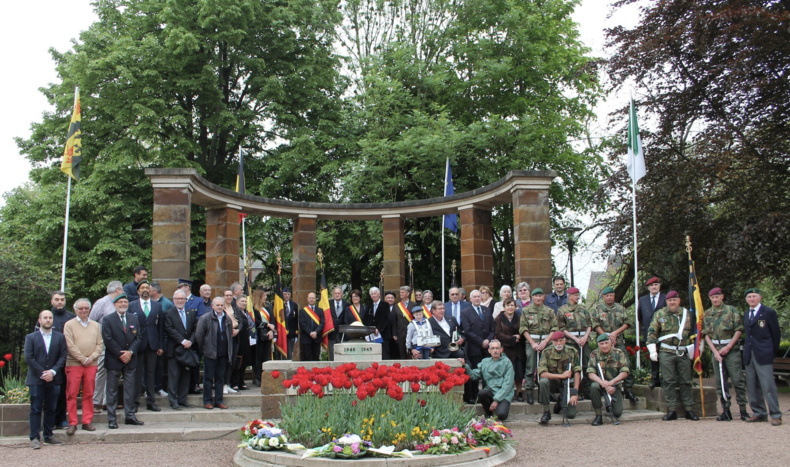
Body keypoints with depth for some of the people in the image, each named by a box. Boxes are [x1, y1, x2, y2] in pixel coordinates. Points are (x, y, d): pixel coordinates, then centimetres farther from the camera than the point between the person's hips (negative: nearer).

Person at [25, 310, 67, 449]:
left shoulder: (60, 337, 9)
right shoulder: (30, 337, 4)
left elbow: (63, 356, 3)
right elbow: (28, 358, -3)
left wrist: (53, 371, -10)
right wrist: (42, 373, -10)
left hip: (53, 379, 2)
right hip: (36, 379, -2)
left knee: (51, 409, 6)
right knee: (36, 410, -1)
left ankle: (48, 436, 14)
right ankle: (35, 438, 2)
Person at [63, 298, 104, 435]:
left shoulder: (95, 325, 14)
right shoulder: (69, 325, 3)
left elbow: (100, 344, 9)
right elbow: (70, 345, -5)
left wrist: (92, 357, -6)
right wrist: (83, 359, -9)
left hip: (91, 364, 3)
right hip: (74, 364, -3)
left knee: (89, 394, 5)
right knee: (71, 394, -3)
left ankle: (87, 422, 12)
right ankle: (72, 423, 3)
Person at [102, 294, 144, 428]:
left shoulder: (134, 318, 11)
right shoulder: (108, 319, -1)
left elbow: (138, 337, 6)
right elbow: (108, 340, -8)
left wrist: (130, 352, -8)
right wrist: (120, 355, -11)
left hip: (130, 360, 4)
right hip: (113, 360, -4)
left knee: (130, 389, 6)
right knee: (112, 390, 2)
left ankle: (130, 416, 12)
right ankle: (111, 419, 6)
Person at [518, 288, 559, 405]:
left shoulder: (549, 311, 7)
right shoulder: (526, 310, 5)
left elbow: (555, 328, 1)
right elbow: (523, 328, 0)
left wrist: (545, 341, -10)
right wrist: (533, 343, -9)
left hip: (546, 341, 1)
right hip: (531, 341, -1)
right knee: (530, 368, -2)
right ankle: (529, 392, 3)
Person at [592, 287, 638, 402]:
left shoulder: (620, 308, 12)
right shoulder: (598, 309, 7)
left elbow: (628, 322, 5)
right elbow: (595, 324, -2)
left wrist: (615, 333, -7)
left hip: (619, 341, 1)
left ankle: (629, 390, 1)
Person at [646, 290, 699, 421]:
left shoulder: (687, 314, 10)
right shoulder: (659, 314, 4)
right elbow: (652, 332, 4)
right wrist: (652, 350, -3)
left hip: (684, 353, 2)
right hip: (666, 353, -2)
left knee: (686, 382, 5)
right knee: (669, 382, -2)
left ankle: (689, 410, 12)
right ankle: (671, 410, 3)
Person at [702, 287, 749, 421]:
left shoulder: (732, 310, 2)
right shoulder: (707, 314, 10)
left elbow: (739, 330, -2)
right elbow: (706, 334, 7)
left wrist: (728, 347, -10)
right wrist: (715, 351, -4)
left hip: (732, 350, -3)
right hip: (716, 351, 3)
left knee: (738, 380, -4)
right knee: (720, 382, 4)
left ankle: (743, 409, 4)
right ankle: (725, 410, 9)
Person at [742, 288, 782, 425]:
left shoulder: (769, 312, 0)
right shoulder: (746, 315, 18)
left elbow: (775, 333, 1)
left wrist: (772, 352, 3)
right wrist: (747, 351, 10)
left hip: (763, 355, -6)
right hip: (749, 355, 6)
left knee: (768, 385, -9)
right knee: (752, 386, 6)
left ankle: (775, 415, -3)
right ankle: (759, 413, 14)